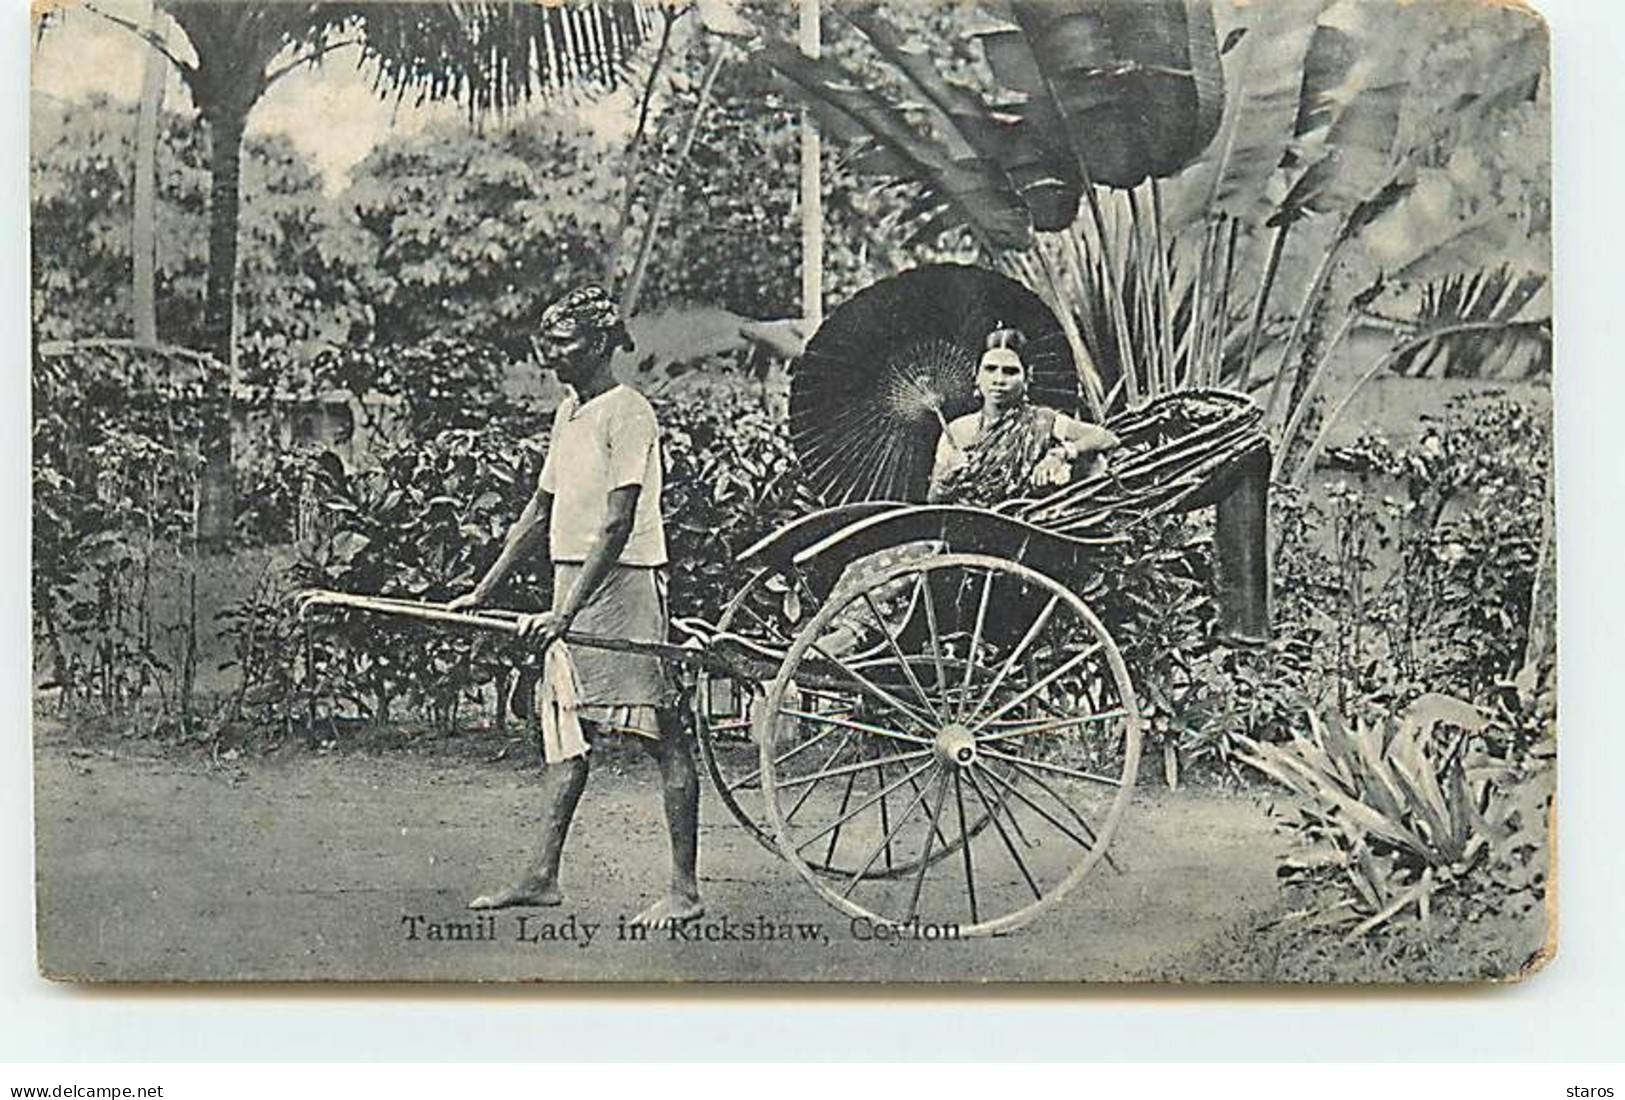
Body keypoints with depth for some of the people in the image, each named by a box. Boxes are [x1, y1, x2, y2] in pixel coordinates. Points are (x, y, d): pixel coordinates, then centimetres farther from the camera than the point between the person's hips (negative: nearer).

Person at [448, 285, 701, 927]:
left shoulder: (627, 414, -12)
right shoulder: (568, 413, 15)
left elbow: (618, 524, -19)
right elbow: (539, 516, 20)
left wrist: (564, 614, -24)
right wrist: (482, 592, 18)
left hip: (622, 587, -9)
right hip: (571, 590, 9)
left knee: (662, 737, -3)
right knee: (562, 734, 11)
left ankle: (684, 890, 3)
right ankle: (543, 877, 18)